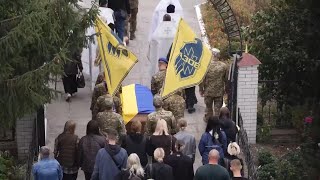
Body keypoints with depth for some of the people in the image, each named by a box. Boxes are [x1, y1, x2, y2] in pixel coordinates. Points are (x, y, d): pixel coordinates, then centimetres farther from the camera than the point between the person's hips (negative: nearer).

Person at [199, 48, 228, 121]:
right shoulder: (224, 66, -11)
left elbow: (202, 79, -12)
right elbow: (226, 79, 0)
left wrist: (201, 90, 1)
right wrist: (226, 89, 15)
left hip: (208, 91, 0)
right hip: (219, 92, 1)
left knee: (208, 107, 18)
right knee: (218, 108, 11)